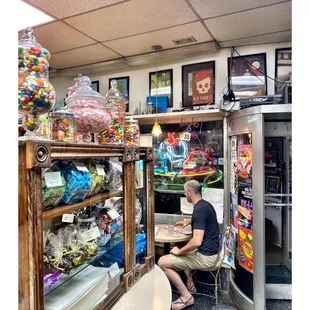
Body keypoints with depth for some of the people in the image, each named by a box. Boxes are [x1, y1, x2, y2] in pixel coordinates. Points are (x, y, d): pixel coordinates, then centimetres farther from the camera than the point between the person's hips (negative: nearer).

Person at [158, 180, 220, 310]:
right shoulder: (206, 204, 6)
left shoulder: (199, 210, -24)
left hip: (205, 257, -10)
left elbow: (197, 242, -31)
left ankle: (186, 297, 0)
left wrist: (179, 251, -17)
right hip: (210, 251, 10)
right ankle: (190, 285, 31)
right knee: (184, 252, 34)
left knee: (162, 262, -10)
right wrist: (189, 221, 24)